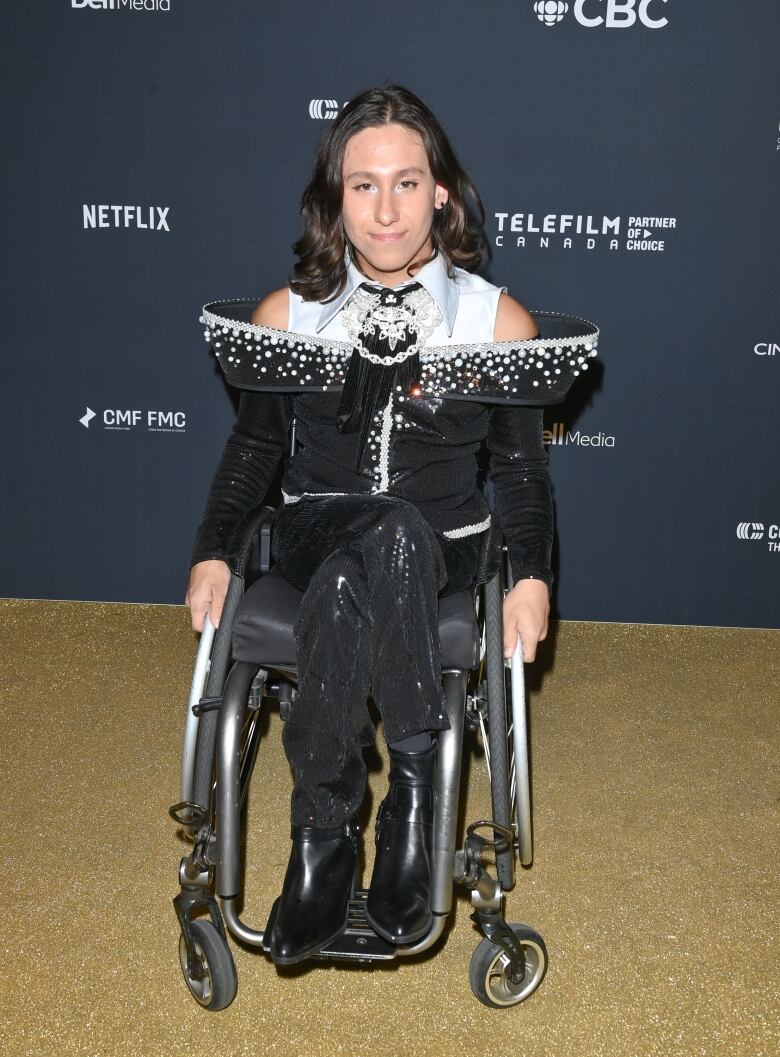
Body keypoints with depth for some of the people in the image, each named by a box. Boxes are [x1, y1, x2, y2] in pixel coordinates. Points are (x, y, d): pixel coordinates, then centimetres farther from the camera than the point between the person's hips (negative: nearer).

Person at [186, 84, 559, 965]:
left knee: (354, 578, -37)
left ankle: (324, 823, -23)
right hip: (316, 533, 1)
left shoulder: (499, 321, 1)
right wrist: (213, 552, -2)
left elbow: (522, 467, 6)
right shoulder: (286, 314, 5)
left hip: (443, 551, -1)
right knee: (392, 529, -37)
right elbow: (252, 447, 12)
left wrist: (532, 577, -8)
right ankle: (414, 783, -26)